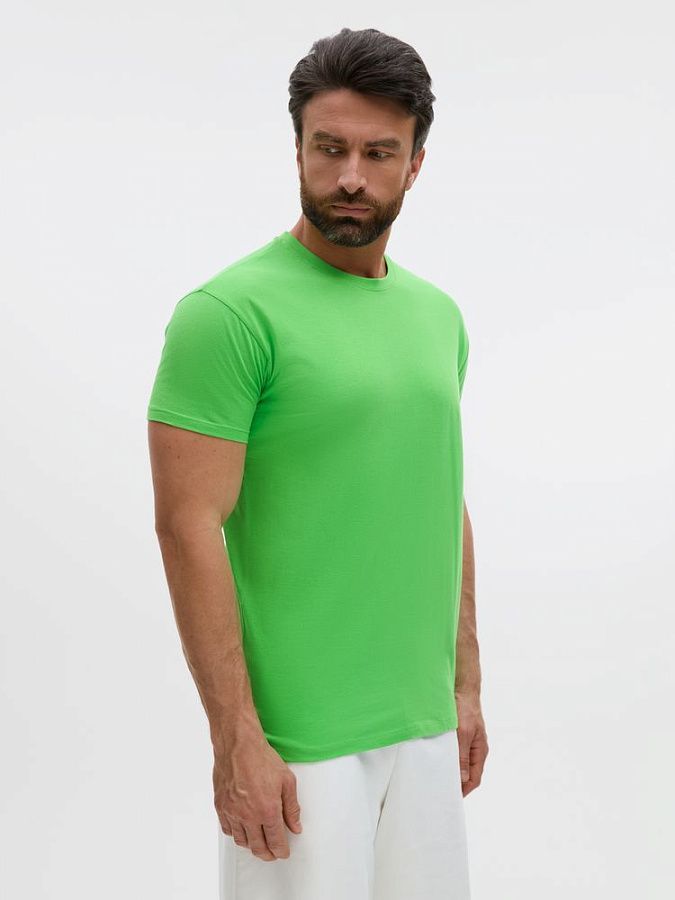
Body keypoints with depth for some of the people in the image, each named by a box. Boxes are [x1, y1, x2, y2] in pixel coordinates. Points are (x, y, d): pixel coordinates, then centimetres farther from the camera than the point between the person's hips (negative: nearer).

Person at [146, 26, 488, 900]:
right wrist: (237, 738, -18)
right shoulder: (231, 312, -13)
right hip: (298, 739, -7)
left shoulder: (439, 316, 10)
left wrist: (465, 682, 15)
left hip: (423, 728, 7)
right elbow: (190, 529, -16)